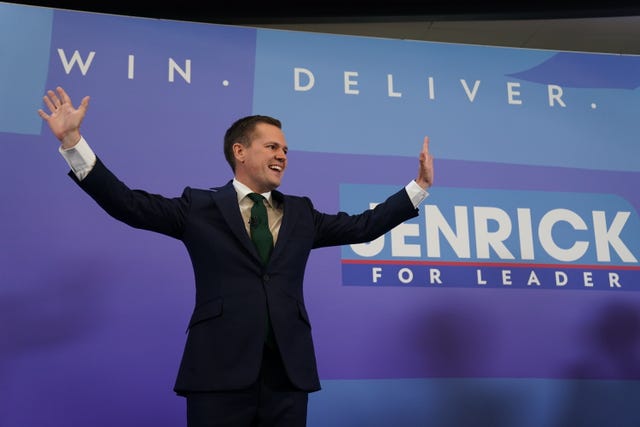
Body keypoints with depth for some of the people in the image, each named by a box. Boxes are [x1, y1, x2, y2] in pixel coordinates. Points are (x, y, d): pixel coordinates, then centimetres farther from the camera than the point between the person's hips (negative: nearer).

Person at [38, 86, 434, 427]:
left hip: (289, 372, 3)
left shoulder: (302, 213, 17)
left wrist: (420, 185, 16)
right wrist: (73, 141, -5)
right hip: (220, 369, -3)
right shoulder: (199, 206, 7)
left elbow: (363, 226, 18)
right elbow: (127, 203, 2)